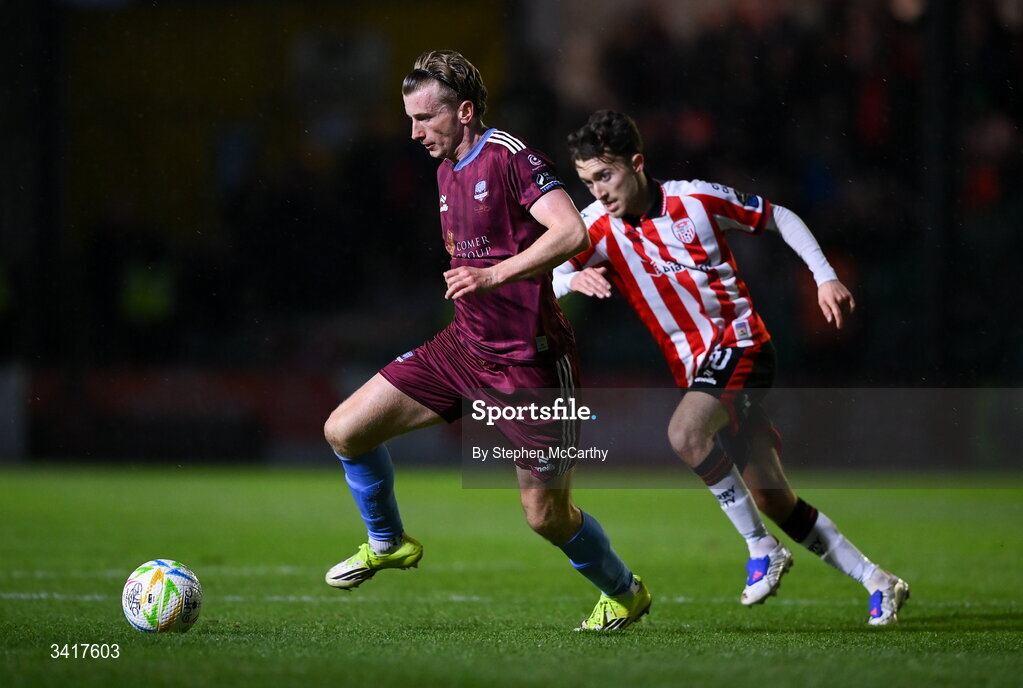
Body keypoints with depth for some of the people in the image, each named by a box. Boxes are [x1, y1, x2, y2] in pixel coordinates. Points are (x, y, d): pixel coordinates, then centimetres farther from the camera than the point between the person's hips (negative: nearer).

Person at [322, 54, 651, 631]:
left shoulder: (509, 157, -16)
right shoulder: (447, 170, 11)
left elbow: (571, 233, -29)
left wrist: (493, 275, -34)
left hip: (529, 362, -8)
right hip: (463, 346, 8)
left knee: (547, 516, -1)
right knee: (345, 431, -1)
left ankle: (625, 592, 27)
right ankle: (388, 542, 23)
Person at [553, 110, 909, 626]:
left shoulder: (696, 199, -8)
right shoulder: (598, 226, -1)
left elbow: (780, 218, 5)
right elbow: (545, 280, -15)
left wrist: (825, 277, -3)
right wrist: (574, 279, -38)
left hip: (739, 341, -5)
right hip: (692, 366, 5)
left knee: (685, 434, -32)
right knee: (774, 501, 4)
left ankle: (762, 548, -17)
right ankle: (877, 582, 17)